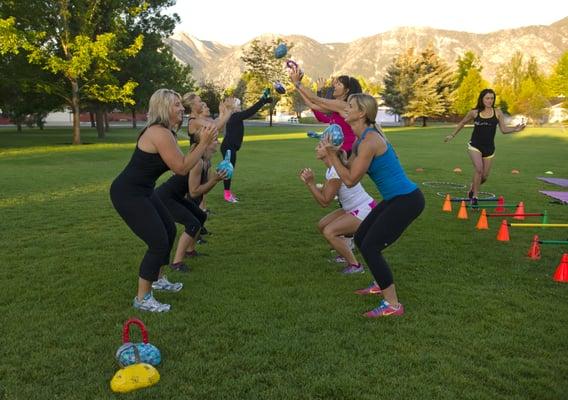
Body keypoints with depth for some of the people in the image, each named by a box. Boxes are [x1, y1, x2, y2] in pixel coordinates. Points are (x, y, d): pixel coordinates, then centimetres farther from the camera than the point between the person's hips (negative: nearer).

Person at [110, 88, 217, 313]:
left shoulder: (164, 132, 9)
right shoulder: (160, 134, -22)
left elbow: (180, 162, 10)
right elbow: (181, 168, -21)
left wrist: (203, 143, 4)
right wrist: (204, 143, -17)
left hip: (141, 192, 11)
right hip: (128, 194, -11)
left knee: (169, 230, 20)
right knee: (159, 242, -10)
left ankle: (158, 279, 39)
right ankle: (142, 299, 4)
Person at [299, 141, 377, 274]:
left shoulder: (337, 171, -24)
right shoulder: (330, 169, 6)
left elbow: (324, 202, -21)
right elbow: (323, 194, 4)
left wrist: (310, 183, -22)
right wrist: (307, 181, -5)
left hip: (365, 212, -10)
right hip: (354, 209, 10)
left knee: (329, 232, -18)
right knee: (322, 225, 9)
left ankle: (355, 265, -6)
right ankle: (346, 255, 24)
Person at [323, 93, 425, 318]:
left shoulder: (369, 141, -21)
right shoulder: (361, 138, 10)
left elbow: (350, 180, -18)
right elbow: (349, 170, 10)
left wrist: (332, 155, -14)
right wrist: (331, 153, -2)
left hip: (406, 200, -10)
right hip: (395, 198, 10)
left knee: (370, 247, -11)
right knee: (360, 238, 17)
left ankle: (392, 304, -1)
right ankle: (381, 284, 38)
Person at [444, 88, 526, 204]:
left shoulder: (497, 112, -1)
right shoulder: (474, 112, -4)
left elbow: (504, 129, 0)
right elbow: (462, 123, 13)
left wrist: (515, 129, -18)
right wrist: (452, 135, 17)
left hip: (489, 148, 3)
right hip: (475, 145, -3)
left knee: (484, 176, 6)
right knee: (479, 169, -23)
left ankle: (472, 189, 38)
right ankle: (474, 196, -8)